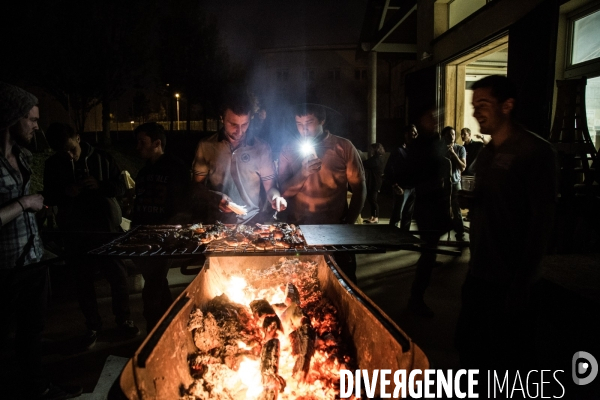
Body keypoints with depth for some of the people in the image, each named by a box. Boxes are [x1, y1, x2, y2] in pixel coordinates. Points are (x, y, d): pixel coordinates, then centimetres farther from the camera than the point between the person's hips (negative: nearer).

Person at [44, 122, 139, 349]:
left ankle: (124, 320, 25)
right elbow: (49, 198, 5)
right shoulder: (52, 166, 0)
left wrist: (100, 185, -22)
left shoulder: (101, 158, -4)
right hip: (76, 234, 2)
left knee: (118, 276, 5)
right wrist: (65, 193, -17)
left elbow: (120, 187, -3)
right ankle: (93, 326, 28)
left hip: (107, 228, -1)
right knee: (83, 281, 11)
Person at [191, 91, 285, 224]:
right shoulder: (206, 146, 3)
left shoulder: (261, 148, 2)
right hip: (217, 221, 1)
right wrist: (215, 198, -10)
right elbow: (197, 184, 9)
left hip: (253, 221, 0)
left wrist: (275, 196, -12)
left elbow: (270, 185, 9)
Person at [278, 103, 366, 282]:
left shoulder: (343, 147, -3)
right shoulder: (288, 150, 2)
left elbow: (359, 188, 1)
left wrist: (349, 223, -2)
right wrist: (303, 173, -18)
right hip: (299, 229, 1)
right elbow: (283, 191, -1)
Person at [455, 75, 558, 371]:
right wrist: (468, 199, -3)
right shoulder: (486, 153, 11)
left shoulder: (536, 152, -12)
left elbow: (542, 220, -14)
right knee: (468, 342, 16)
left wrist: (523, 280, -15)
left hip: (510, 277, -7)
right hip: (479, 271, 7)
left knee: (509, 356, 7)